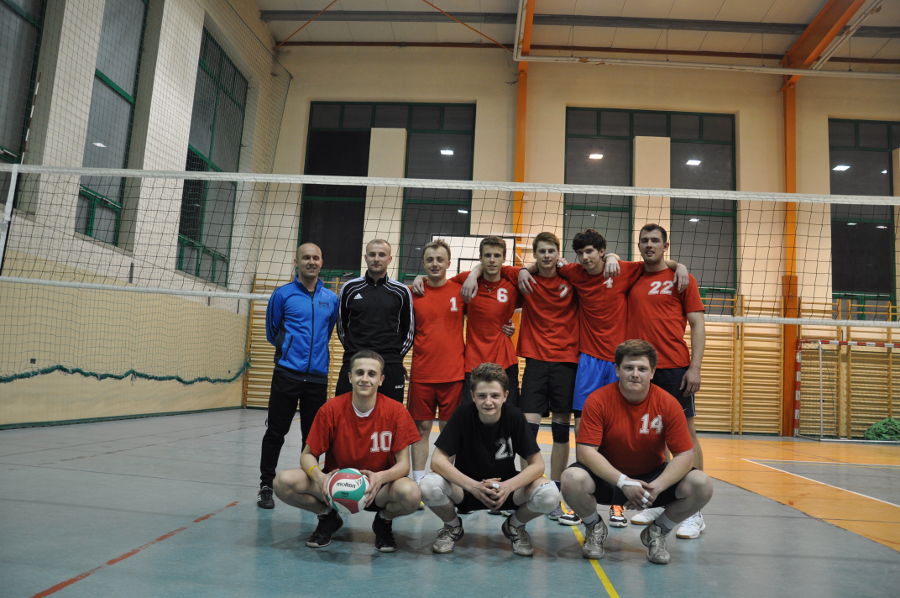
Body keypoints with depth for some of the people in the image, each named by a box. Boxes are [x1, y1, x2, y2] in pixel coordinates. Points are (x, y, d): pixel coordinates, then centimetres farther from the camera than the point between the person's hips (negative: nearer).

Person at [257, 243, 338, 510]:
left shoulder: (331, 299, 8)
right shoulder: (282, 294, 0)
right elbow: (272, 332, 10)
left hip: (318, 376, 3)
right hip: (287, 374, -2)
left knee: (312, 435, 10)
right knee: (276, 432, 2)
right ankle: (266, 486, 15)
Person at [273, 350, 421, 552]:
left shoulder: (396, 411, -13)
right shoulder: (331, 409, -11)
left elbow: (403, 464, -13)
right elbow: (307, 455, -6)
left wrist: (381, 477, -35)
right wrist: (320, 477, -29)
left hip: (377, 486, -1)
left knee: (411, 493, -35)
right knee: (283, 482, -24)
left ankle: (384, 521, 4)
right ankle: (328, 518, 7)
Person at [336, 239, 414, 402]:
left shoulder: (401, 292, 4)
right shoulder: (350, 288, 5)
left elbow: (409, 331, 13)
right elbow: (341, 326, 15)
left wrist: (395, 356, 9)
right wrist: (353, 350, 11)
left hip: (391, 369, 0)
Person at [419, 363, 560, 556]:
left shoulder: (514, 417, -14)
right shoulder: (463, 415, -17)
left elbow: (537, 464, -13)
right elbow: (438, 460, -20)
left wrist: (508, 486, -31)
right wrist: (473, 486, -34)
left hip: (506, 485, 1)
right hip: (465, 485, 0)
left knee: (550, 495, -27)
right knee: (428, 487, -31)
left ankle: (515, 526, 7)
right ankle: (453, 526, 4)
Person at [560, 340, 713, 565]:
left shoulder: (668, 404, -12)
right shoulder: (598, 400, -17)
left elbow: (685, 455, -12)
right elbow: (585, 451, -21)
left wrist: (656, 487, -27)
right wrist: (623, 482, -30)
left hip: (652, 476, 2)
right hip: (609, 477, -1)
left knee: (702, 485, -22)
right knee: (572, 479, -33)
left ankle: (657, 532, 7)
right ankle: (595, 528, 4)